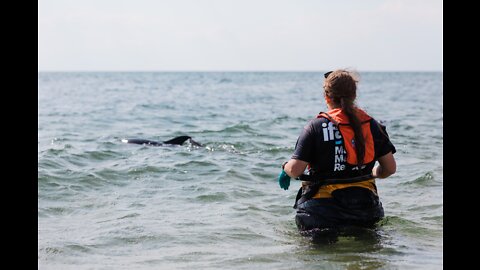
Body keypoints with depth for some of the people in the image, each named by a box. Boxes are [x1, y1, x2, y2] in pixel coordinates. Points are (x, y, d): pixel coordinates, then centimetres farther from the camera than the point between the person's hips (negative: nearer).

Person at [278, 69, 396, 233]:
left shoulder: (316, 127, -6)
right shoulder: (371, 125, 5)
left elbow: (295, 170, -10)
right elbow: (390, 168, 7)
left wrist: (285, 168, 12)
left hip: (322, 211, -3)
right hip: (364, 210, 3)